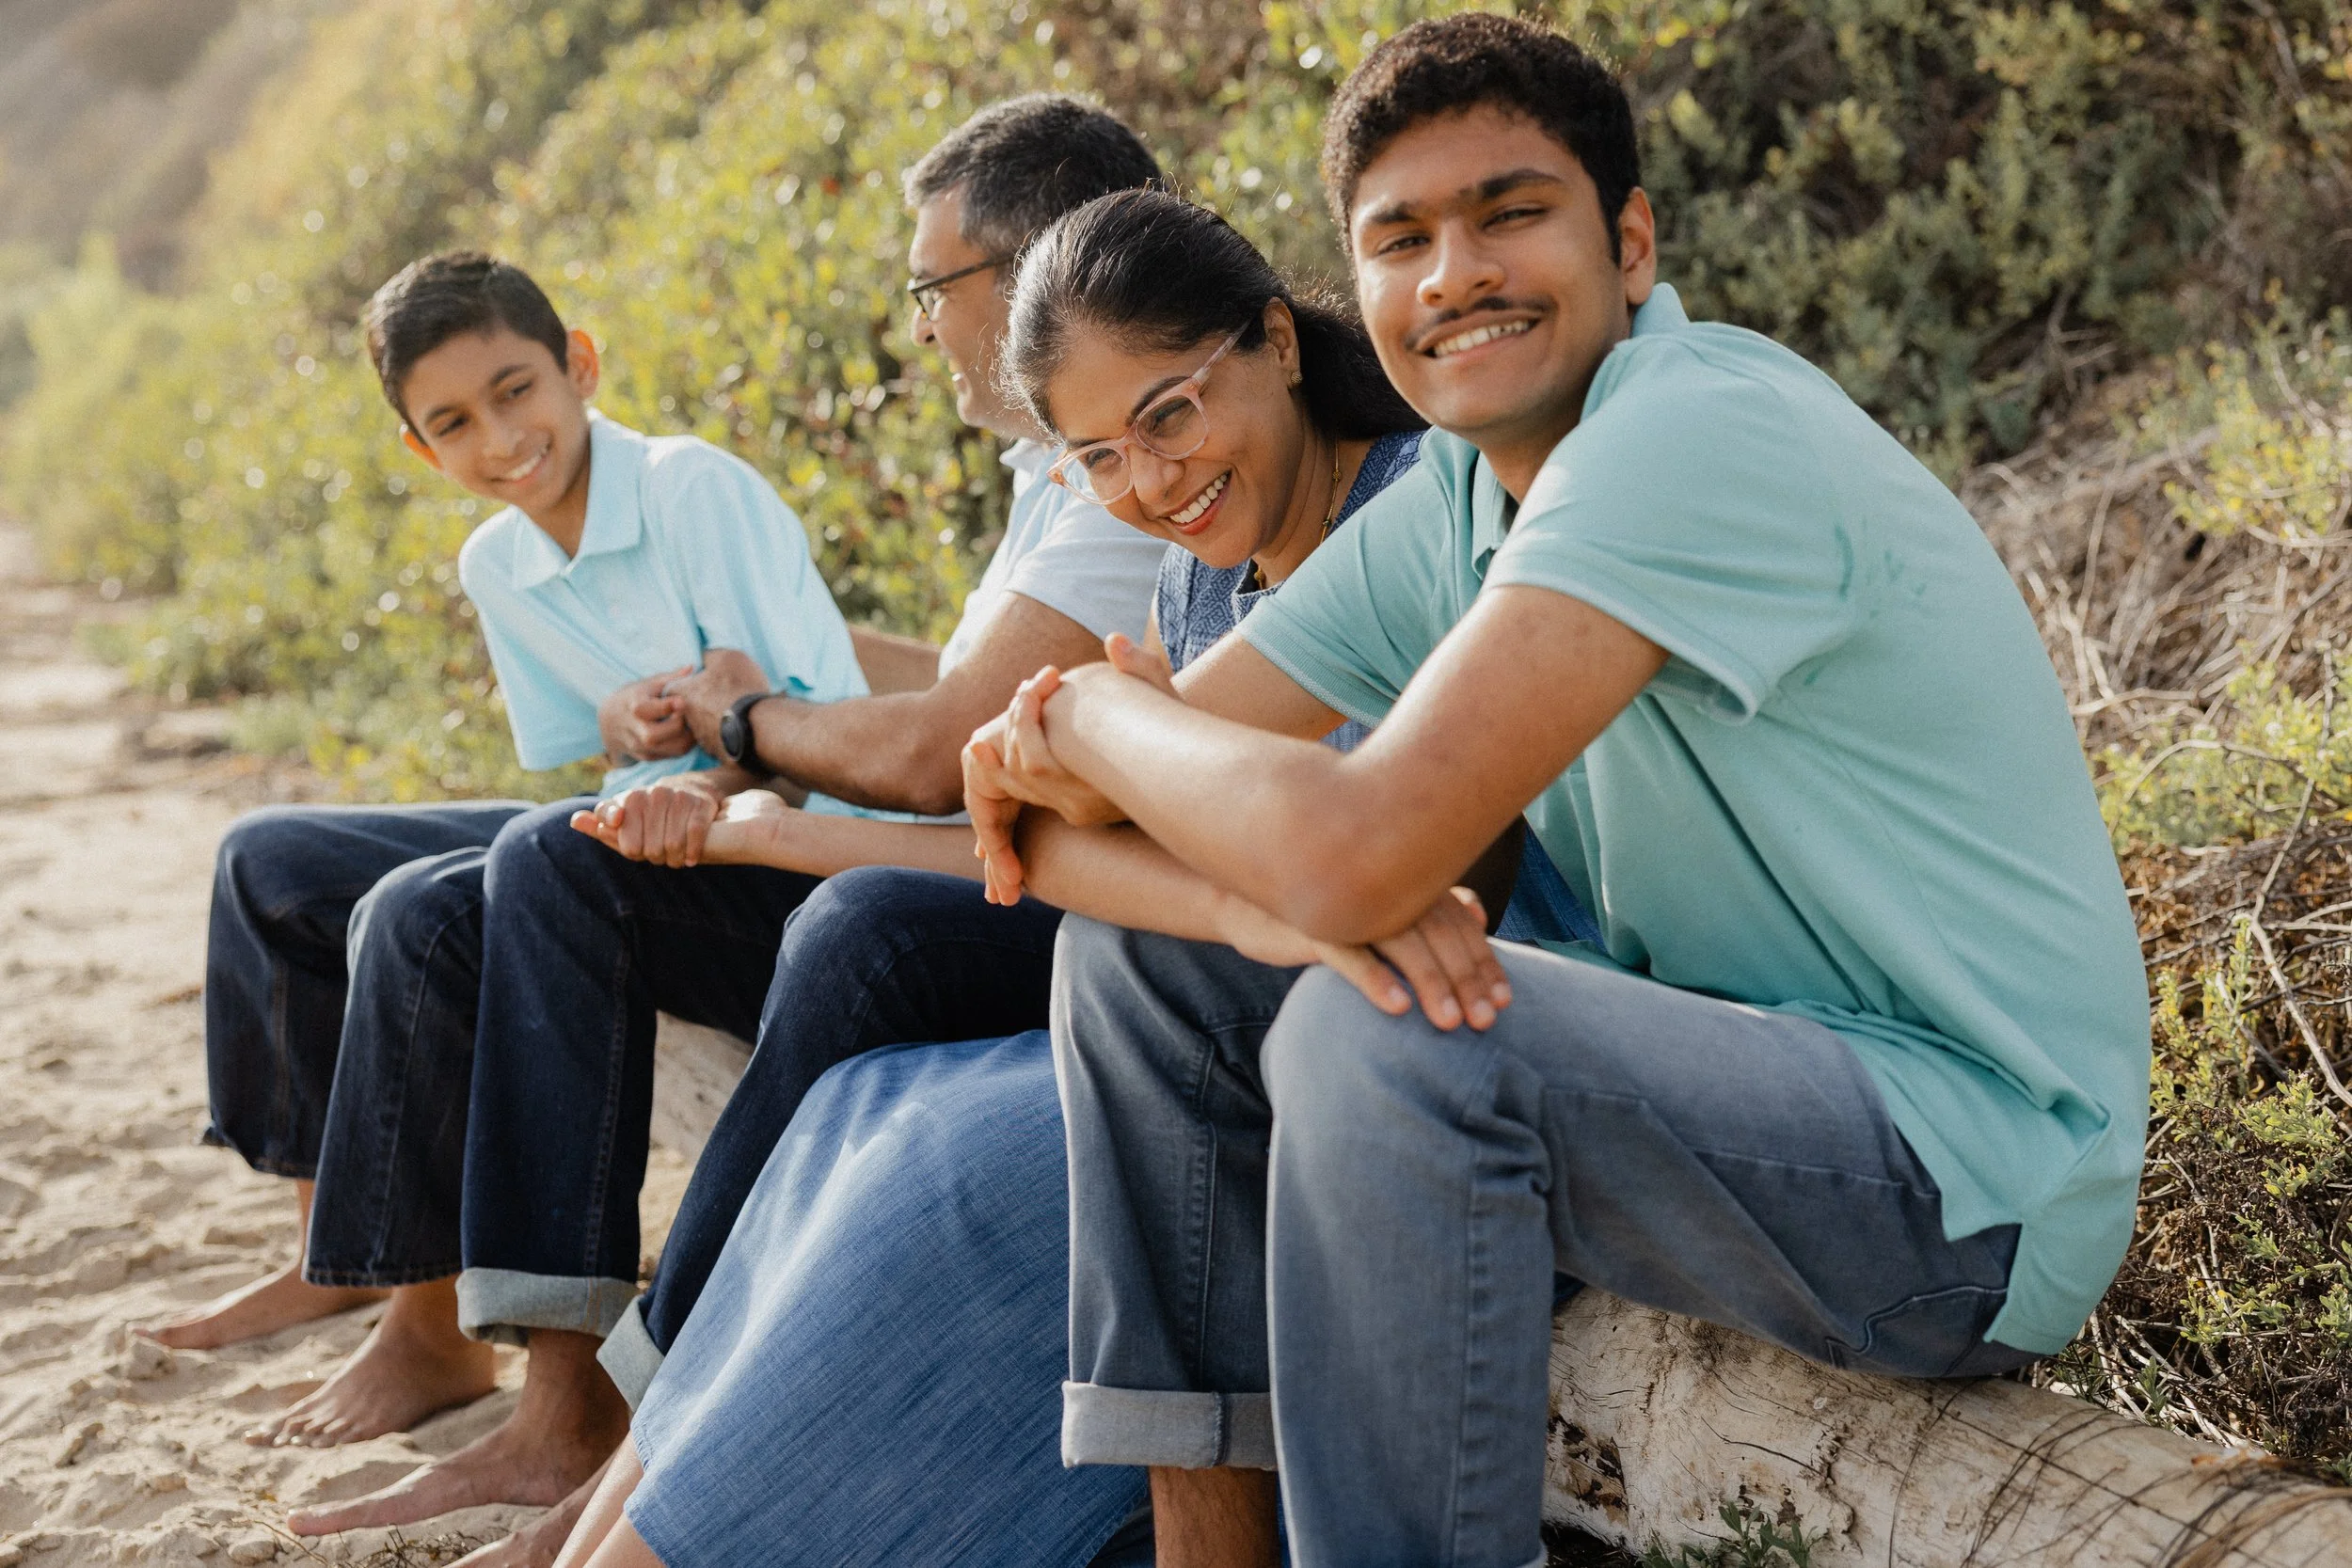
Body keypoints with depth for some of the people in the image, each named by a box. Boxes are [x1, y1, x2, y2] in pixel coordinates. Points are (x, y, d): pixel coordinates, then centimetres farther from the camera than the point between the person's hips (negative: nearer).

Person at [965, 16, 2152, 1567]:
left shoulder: (1703, 434, -21)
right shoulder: (1448, 508, 4)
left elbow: (1361, 848, -31)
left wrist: (1089, 710, -11)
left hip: (1979, 1182, -8)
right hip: (1716, 1060, 9)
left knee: (1379, 1041, -31)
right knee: (1147, 952, 3)